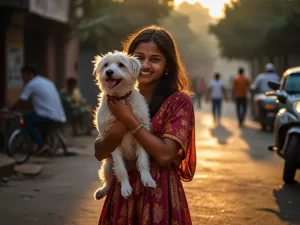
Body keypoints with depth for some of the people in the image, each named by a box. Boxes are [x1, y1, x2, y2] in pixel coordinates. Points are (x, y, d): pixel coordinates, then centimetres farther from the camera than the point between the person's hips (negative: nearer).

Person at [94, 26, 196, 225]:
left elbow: (165, 154, -20)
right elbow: (100, 152, 0)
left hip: (159, 194, -5)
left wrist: (129, 120, -17)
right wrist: (120, 126, -18)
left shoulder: (179, 101, -9)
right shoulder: (121, 101, 6)